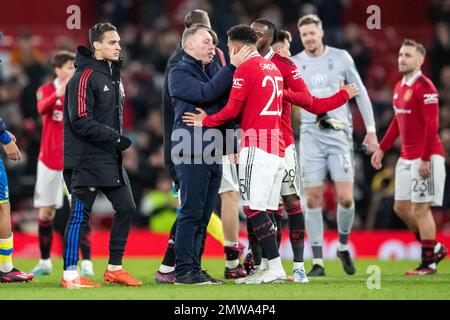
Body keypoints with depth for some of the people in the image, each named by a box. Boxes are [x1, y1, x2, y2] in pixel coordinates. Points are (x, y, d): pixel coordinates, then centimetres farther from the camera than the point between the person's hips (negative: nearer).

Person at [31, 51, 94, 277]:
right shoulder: (46, 90, -1)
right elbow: (42, 108, -23)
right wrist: (58, 93, -44)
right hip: (49, 160, 1)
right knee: (45, 212, 6)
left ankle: (86, 263, -11)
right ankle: (44, 262, 20)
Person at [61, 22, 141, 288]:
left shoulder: (114, 76, 15)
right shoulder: (85, 76, -13)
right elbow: (81, 121, -20)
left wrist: (117, 141, 11)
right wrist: (115, 137, -19)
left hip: (110, 159, 9)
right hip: (87, 160, -9)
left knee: (127, 208, 9)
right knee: (80, 215, -5)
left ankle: (114, 268, 19)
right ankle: (70, 274, 0)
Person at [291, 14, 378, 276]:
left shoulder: (341, 58, 4)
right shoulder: (294, 64, 5)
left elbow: (361, 93, 9)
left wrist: (371, 130, 6)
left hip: (339, 133, -1)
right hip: (311, 134, 1)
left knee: (345, 197, -9)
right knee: (313, 199, -4)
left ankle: (343, 247, 17)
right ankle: (318, 262, 2)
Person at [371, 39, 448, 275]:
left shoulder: (425, 87, -14)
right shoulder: (399, 87, 13)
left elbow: (432, 125, -19)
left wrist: (425, 159, -22)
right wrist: (382, 149, 20)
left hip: (426, 158, -9)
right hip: (406, 158, 9)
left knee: (420, 209, -6)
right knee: (401, 207, 11)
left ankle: (428, 263, 2)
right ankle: (434, 248, 24)